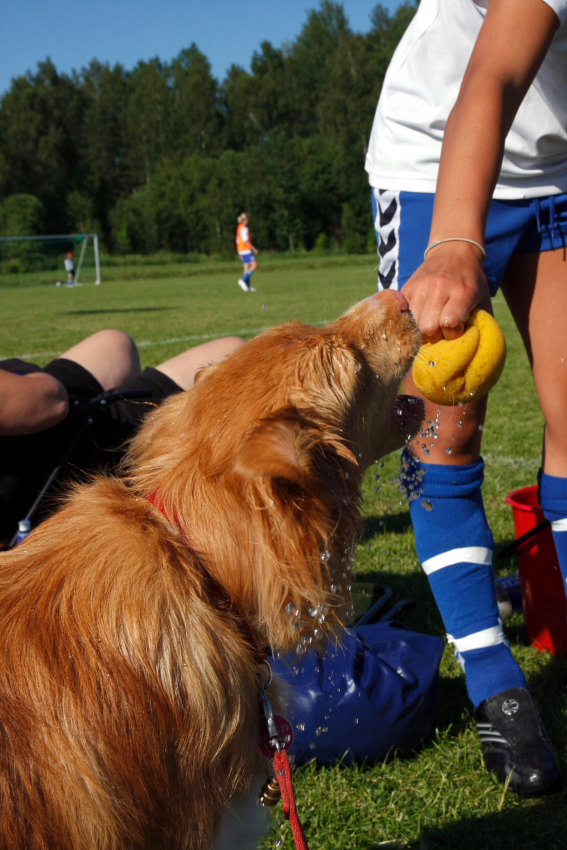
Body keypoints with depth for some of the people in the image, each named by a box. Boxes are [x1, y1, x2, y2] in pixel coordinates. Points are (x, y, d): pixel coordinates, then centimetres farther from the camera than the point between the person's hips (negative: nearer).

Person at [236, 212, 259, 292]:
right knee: (255, 265, -15)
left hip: (241, 249, 10)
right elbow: (246, 240, -21)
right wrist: (254, 249, -18)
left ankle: (248, 286, 5)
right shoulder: (244, 228, -13)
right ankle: (243, 280, -20)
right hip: (246, 249, -10)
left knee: (247, 267, 8)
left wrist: (241, 254, 23)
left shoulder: (239, 228, 16)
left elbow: (238, 241, 19)